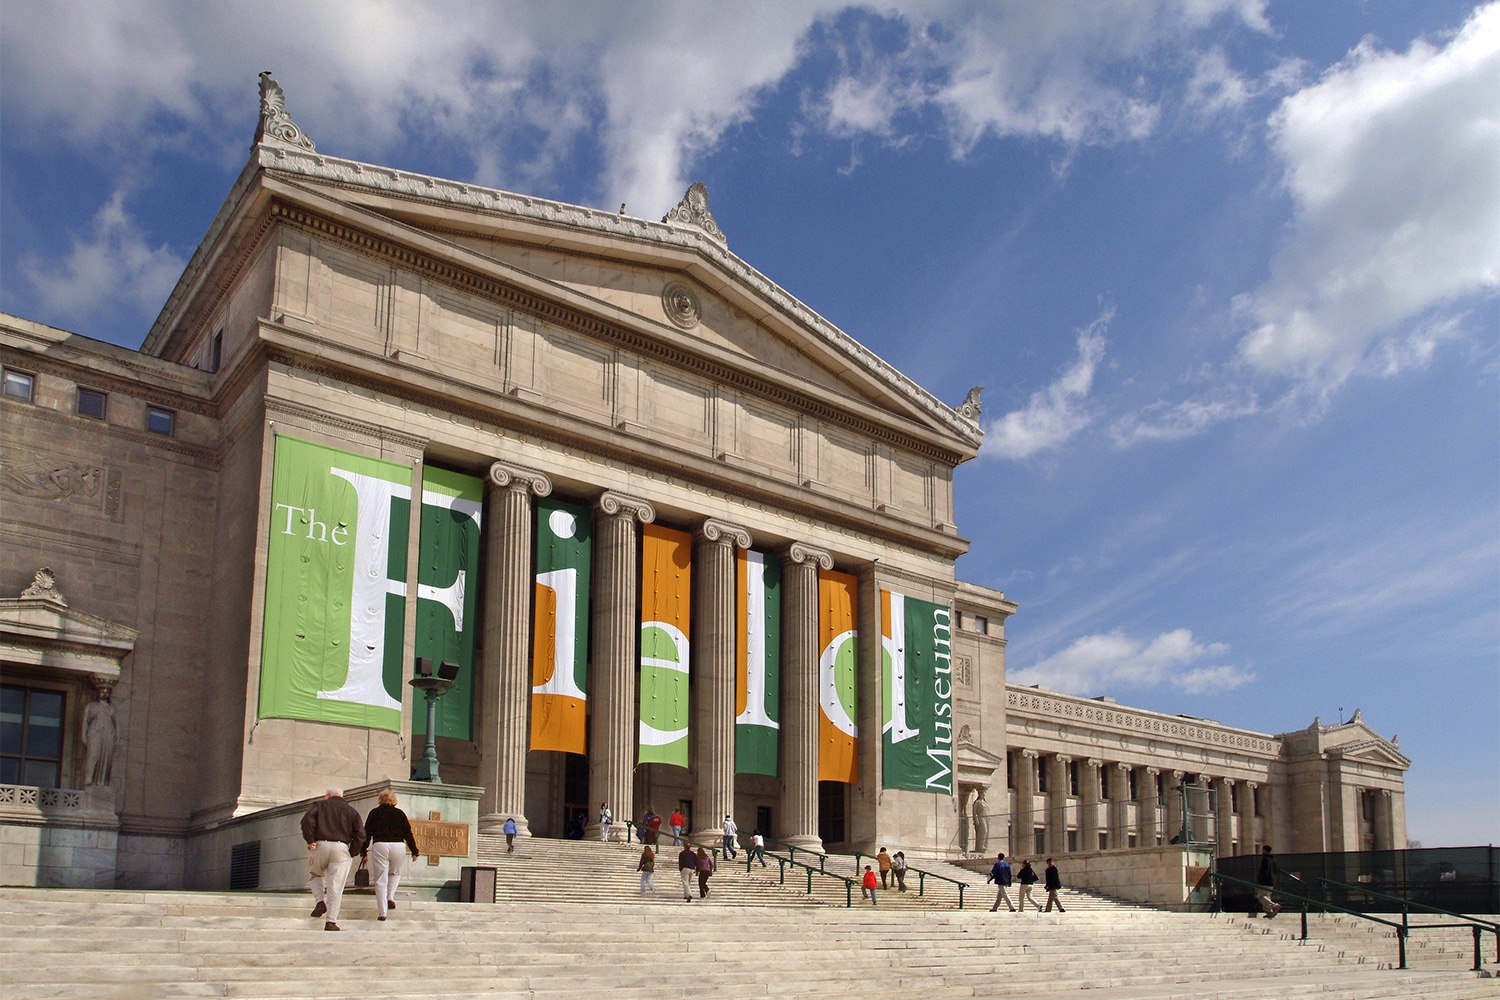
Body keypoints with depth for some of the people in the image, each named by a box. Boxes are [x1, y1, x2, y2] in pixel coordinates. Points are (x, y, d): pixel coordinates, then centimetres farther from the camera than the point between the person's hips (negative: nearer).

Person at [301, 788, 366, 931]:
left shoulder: (319, 805, 13)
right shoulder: (351, 811, 17)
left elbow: (307, 820, -7)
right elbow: (360, 835, 6)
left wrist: (310, 840, -4)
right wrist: (351, 853, 9)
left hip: (320, 845, 0)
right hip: (341, 848, 1)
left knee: (315, 875, 26)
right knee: (335, 886, 0)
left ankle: (320, 901, 4)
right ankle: (331, 922, -3)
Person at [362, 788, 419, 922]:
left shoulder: (374, 813, 10)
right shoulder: (400, 814, 11)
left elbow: (367, 833, 7)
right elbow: (408, 834, 10)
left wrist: (364, 851, 13)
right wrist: (414, 851, 15)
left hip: (379, 846, -1)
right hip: (398, 846, 1)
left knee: (380, 880, 3)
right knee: (395, 873, 27)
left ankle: (382, 913, -2)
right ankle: (390, 898, 7)